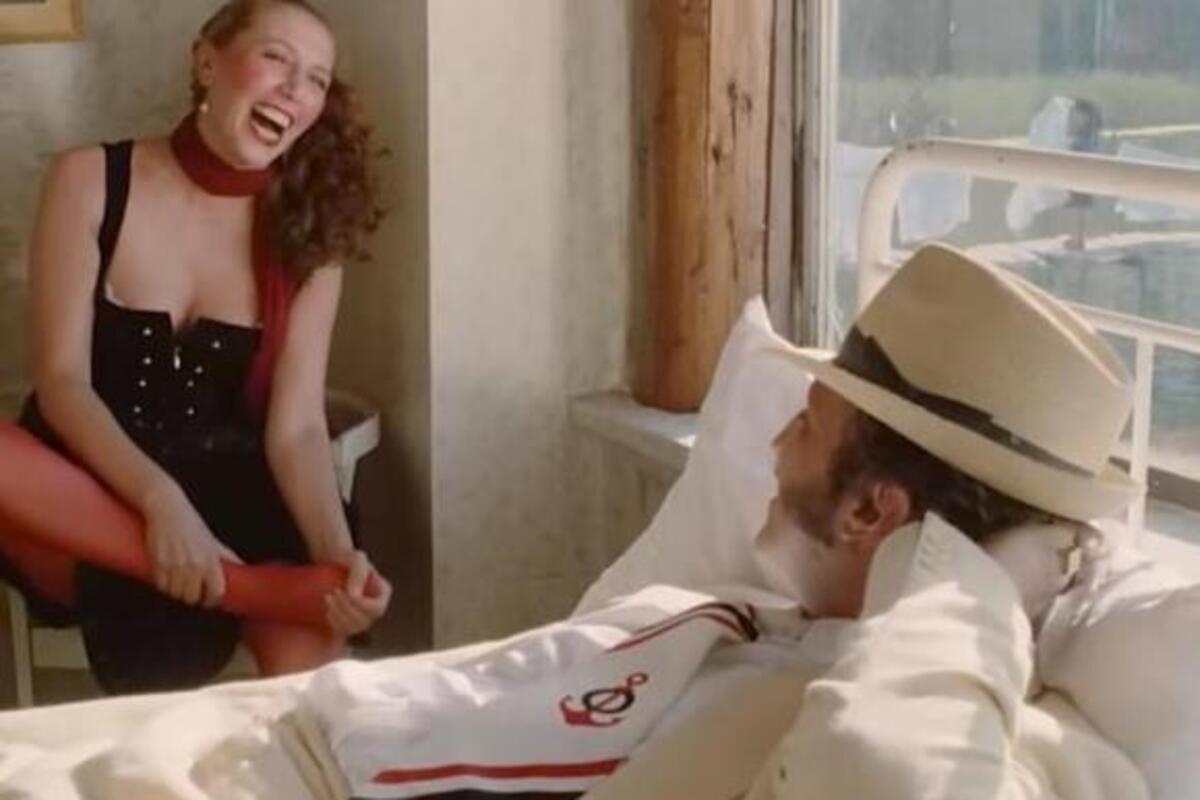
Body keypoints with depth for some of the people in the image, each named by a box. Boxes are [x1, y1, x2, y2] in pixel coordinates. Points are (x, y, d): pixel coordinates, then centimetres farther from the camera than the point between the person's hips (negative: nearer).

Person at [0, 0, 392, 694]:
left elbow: (296, 426, -8)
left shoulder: (310, 233, 0)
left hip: (225, 494, 1)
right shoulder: (91, 182, -5)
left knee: (308, 649, -28)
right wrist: (161, 502, -30)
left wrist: (336, 555, -28)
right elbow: (62, 381, -12)